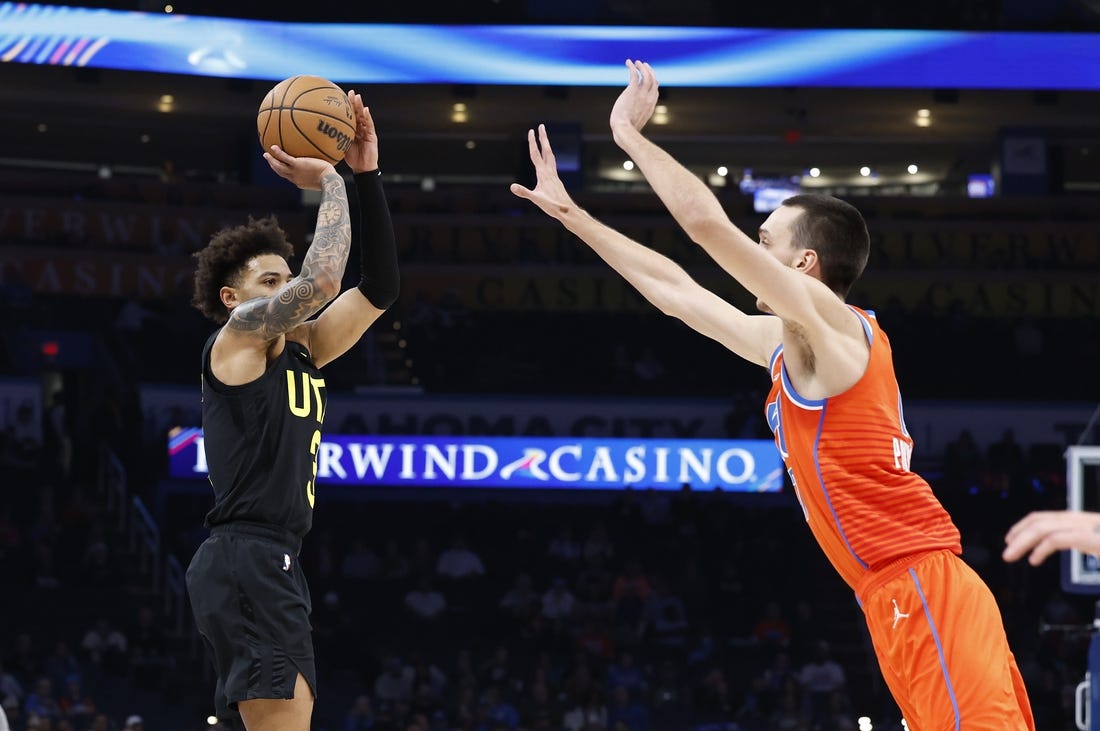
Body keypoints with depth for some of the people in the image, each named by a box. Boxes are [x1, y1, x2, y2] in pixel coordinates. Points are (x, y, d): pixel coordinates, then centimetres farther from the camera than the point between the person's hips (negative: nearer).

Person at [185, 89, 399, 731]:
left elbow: (378, 288, 15)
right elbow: (324, 277, -18)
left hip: (276, 567, 10)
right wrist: (330, 184, -5)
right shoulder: (238, 332, -3)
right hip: (245, 557, -10)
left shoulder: (303, 347, 20)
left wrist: (367, 174, 9)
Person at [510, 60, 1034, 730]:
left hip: (922, 589, -10)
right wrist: (571, 214, 32)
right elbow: (676, 291, 30)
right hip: (905, 599, 10)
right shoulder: (783, 344, 22)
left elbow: (706, 222, -11)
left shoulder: (831, 322, -5)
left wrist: (630, 133, 1)